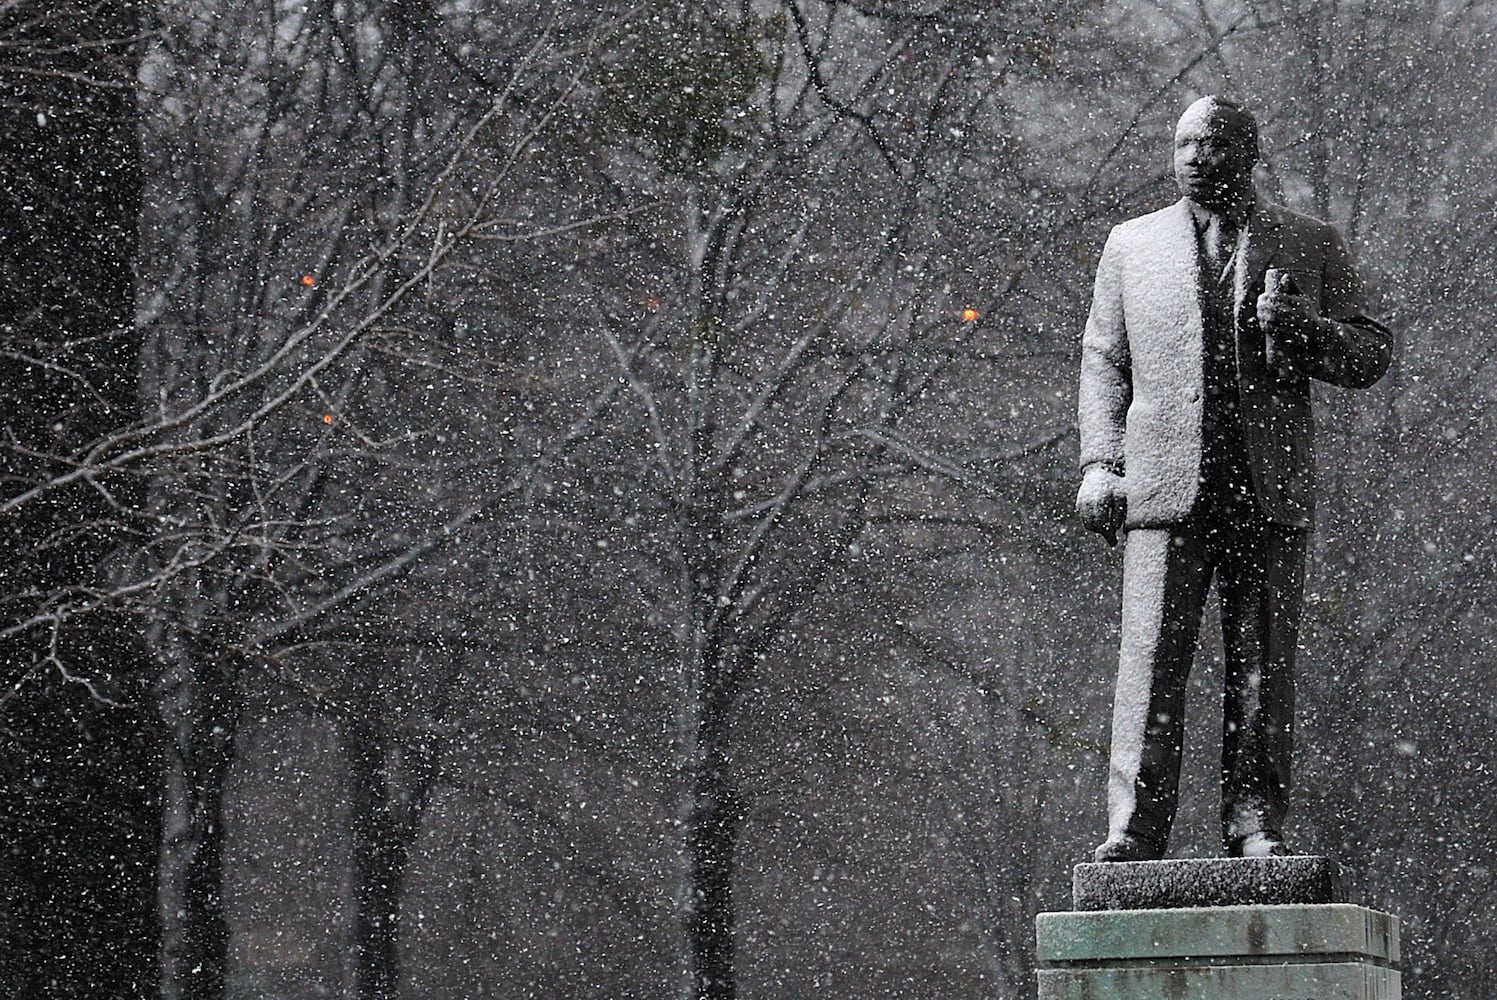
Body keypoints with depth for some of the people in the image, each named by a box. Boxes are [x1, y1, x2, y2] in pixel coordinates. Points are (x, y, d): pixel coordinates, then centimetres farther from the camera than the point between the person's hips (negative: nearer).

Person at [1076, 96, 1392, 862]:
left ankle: (1254, 825, 4)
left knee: (1263, 666, -1)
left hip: (1269, 490, 0)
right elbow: (1103, 363, 16)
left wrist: (1301, 326, -9)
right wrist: (1100, 464, 4)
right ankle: (1132, 828, -10)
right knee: (1150, 661, -8)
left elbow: (1369, 359, 10)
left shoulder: (1310, 246, 12)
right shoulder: (1132, 246, 16)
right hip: (1165, 484, 0)